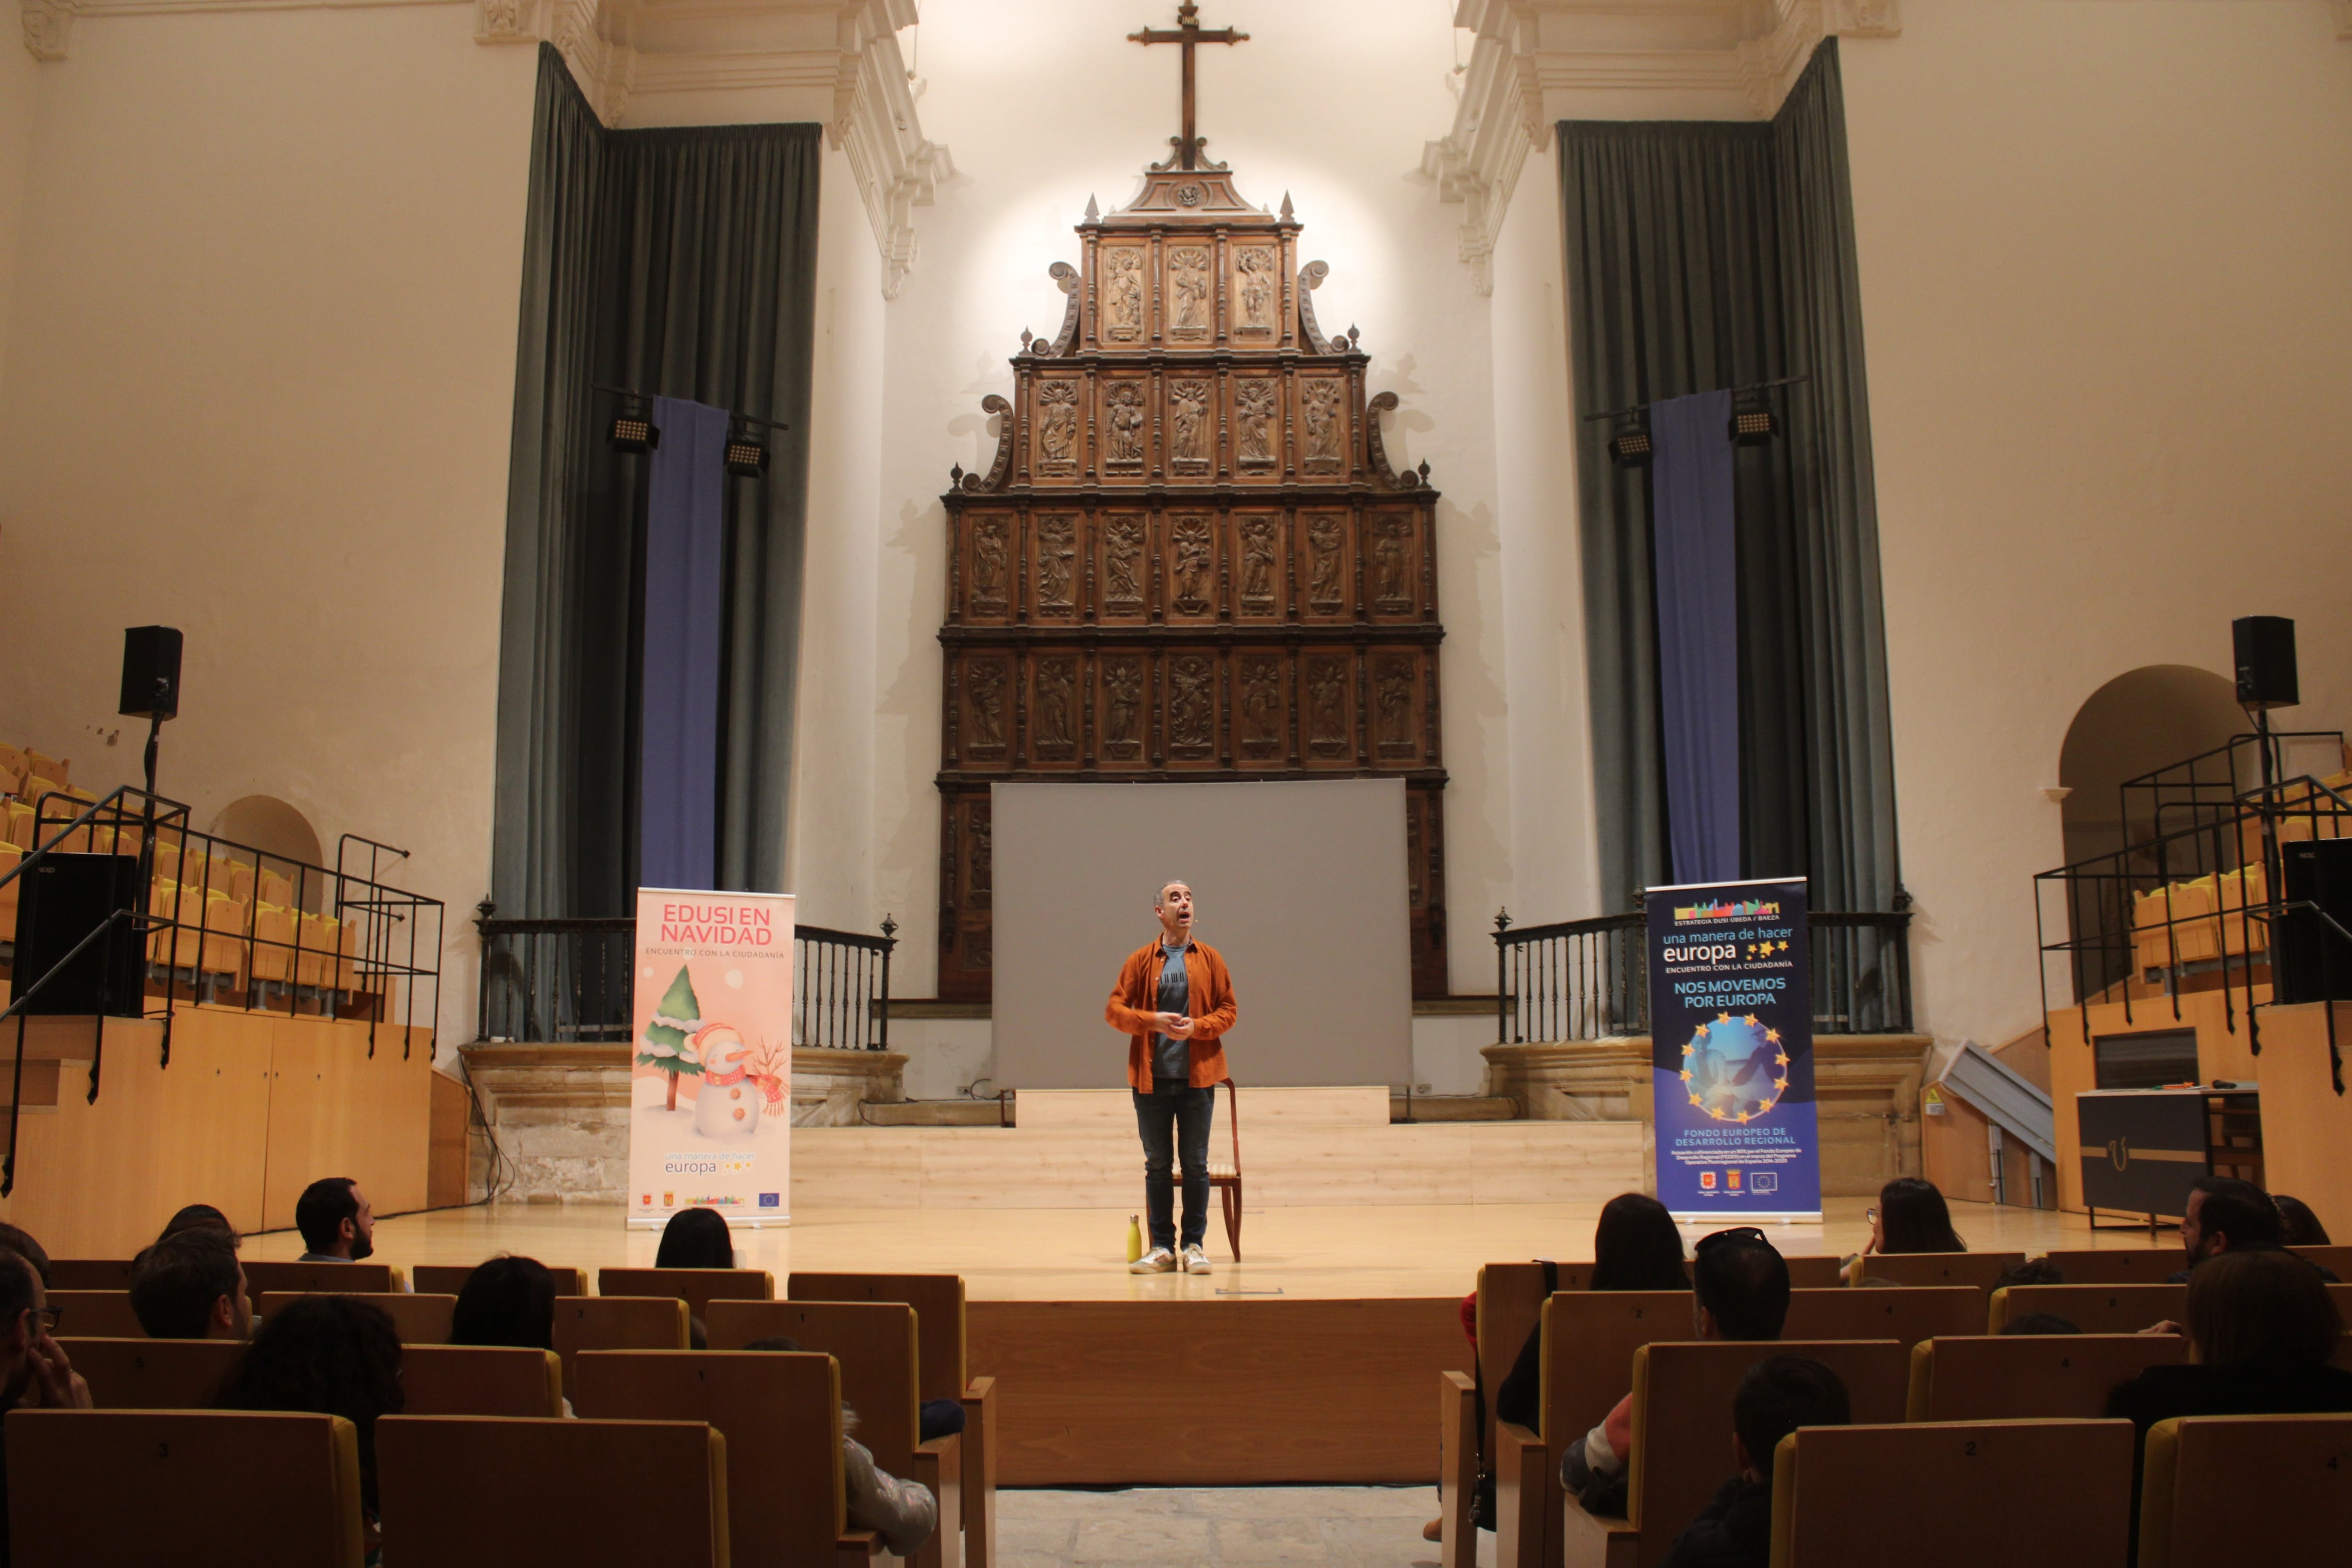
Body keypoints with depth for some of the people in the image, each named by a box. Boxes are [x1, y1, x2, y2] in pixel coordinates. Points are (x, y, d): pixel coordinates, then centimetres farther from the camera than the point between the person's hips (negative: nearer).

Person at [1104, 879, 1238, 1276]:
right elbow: (1114, 1010, 1)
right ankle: (1162, 1248, 13)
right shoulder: (1141, 960, 5)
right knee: (1157, 1165, 6)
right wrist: (1153, 1021, -14)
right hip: (1152, 1078, 0)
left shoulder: (1209, 959, 6)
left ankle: (1195, 1245, 13)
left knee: (1196, 1165, 4)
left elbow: (1228, 1010, 5)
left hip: (1198, 1078, 0)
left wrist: (1197, 1026, -13)